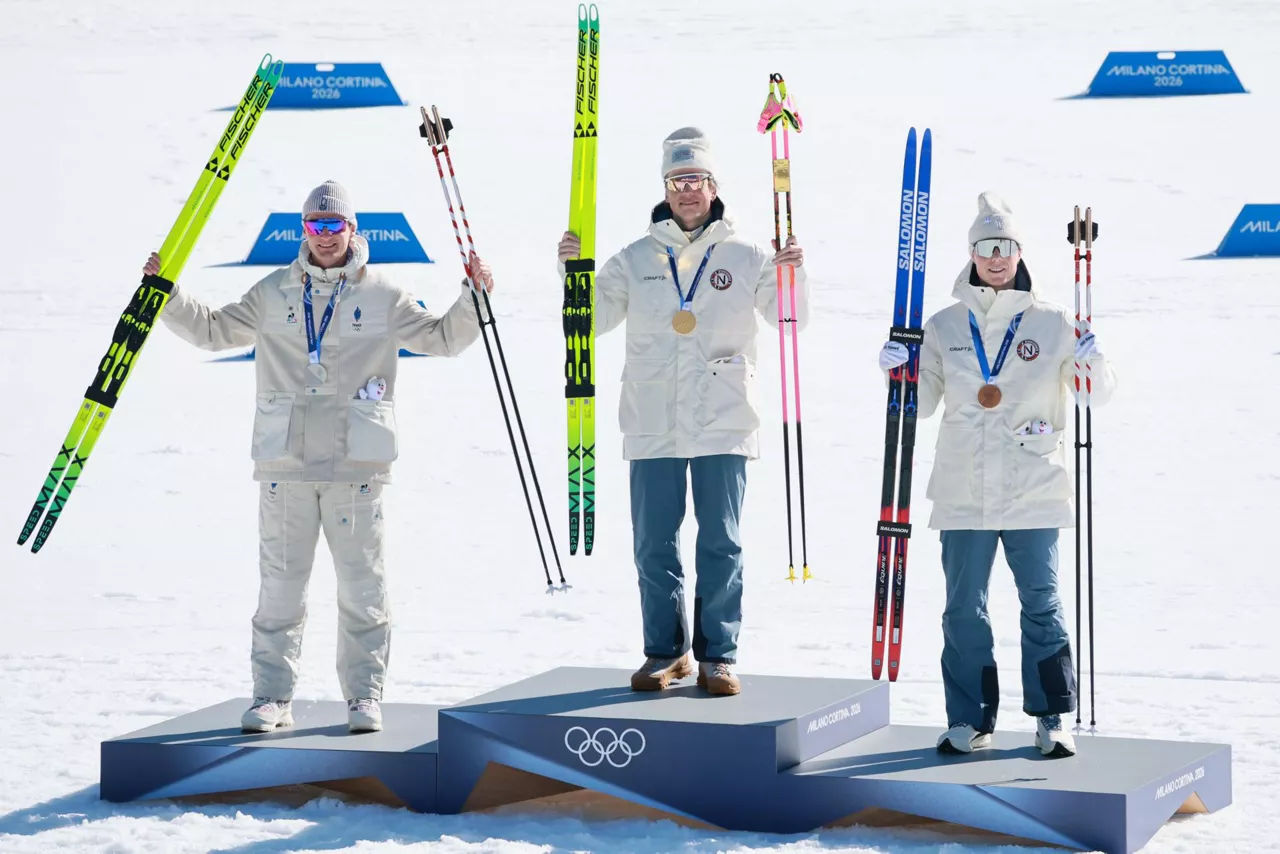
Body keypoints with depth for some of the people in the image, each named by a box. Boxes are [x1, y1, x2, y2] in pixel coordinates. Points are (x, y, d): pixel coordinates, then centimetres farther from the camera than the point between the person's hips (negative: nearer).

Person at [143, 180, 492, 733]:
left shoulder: (382, 298, 7)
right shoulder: (273, 295, 12)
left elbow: (442, 339, 13)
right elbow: (212, 330, 20)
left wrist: (473, 298, -2)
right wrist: (168, 293, 9)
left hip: (355, 466, -1)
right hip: (284, 465, 1)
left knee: (361, 585, 1)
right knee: (280, 584, 3)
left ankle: (364, 695, 10)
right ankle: (272, 696, 10)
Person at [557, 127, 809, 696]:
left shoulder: (745, 257, 5)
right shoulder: (636, 260, 8)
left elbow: (790, 317, 1)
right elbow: (592, 319, 7)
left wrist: (792, 275, -17)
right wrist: (574, 273, -9)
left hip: (723, 425, -1)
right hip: (653, 426, 2)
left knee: (721, 544, 2)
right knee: (654, 544, 5)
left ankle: (718, 654, 10)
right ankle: (665, 651, 16)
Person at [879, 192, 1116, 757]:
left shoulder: (1051, 323, 3)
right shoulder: (944, 328, 7)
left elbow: (1098, 398, 5)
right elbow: (921, 407, 11)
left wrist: (1094, 364, -15)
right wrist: (897, 373, -6)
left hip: (1033, 491, -1)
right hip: (963, 492, 2)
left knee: (1041, 602, 1)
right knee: (964, 608, 3)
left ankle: (1050, 719, 10)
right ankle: (968, 720, 12)